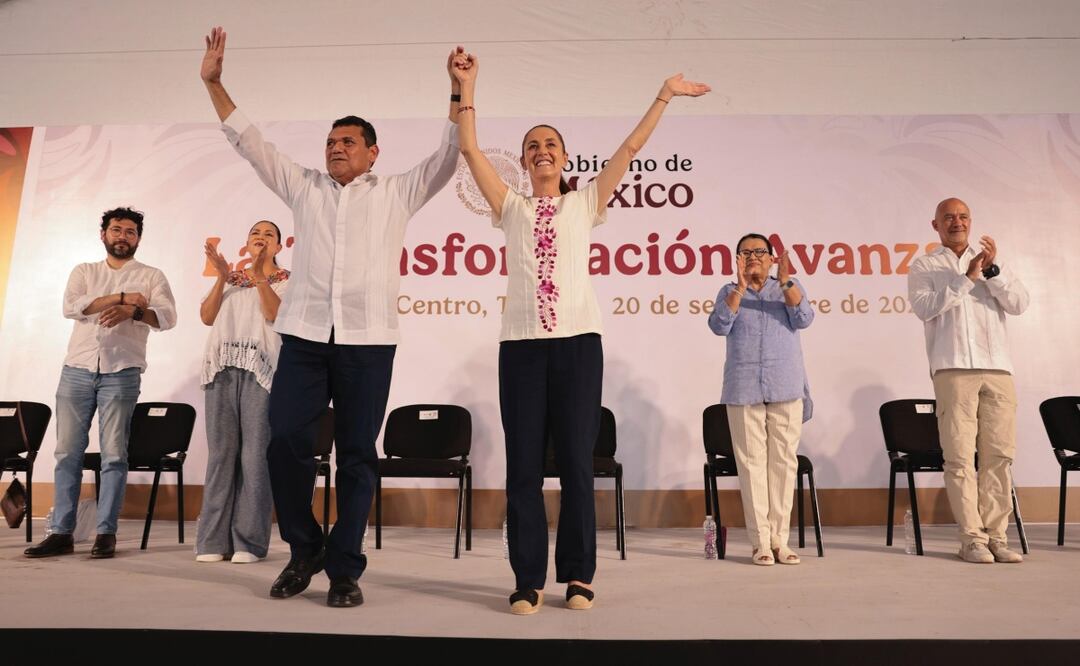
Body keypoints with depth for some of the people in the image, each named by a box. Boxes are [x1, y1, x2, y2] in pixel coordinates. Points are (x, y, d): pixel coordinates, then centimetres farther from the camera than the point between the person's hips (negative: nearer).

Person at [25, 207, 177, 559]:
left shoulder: (151, 276, 9)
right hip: (76, 370, 3)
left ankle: (106, 533, 2)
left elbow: (167, 317, -7)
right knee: (67, 451, 2)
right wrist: (122, 297, -12)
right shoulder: (84, 272, 15)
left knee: (114, 454, -3)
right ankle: (61, 532, 9)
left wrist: (132, 311, -26)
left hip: (121, 373, -2)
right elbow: (70, 307, -4)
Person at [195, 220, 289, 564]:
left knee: (255, 454, -6)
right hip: (222, 368, 3)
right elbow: (207, 317, 9)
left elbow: (276, 314, -6)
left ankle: (249, 541, -1)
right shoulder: (230, 277, 21)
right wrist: (223, 277, 0)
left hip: (260, 369, -3)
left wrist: (259, 275, -12)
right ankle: (213, 539, 6)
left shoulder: (285, 279, 12)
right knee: (221, 452, 1)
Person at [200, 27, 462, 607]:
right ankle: (304, 550, 18)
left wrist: (459, 94, 0)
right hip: (303, 336, 2)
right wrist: (213, 83, 14)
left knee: (357, 456, 1)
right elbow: (248, 140, 19)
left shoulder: (398, 193, 13)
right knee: (285, 442, -3)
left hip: (369, 341, -2)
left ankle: (344, 568, 13)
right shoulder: (303, 187, 19)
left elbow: (450, 155, 8)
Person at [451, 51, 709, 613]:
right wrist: (467, 86, 12)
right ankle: (528, 580, 9)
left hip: (578, 341, -1)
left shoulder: (584, 203, 15)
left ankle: (577, 576, 13)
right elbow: (469, 149, 11)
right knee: (523, 467, 0)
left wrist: (664, 95, 15)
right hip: (521, 344, 1)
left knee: (576, 463, 1)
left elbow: (631, 148, 14)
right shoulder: (512, 208, 17)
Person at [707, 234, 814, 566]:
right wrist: (741, 286, -13)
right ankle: (760, 541, 1)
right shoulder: (729, 291, 13)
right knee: (752, 462, -4)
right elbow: (719, 326, -5)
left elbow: (804, 319, -3)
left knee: (783, 461, -2)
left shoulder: (789, 286, 14)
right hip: (743, 389, 0)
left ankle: (780, 539, 5)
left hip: (786, 388, 1)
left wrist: (785, 281, -13)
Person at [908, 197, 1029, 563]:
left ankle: (996, 534, 7)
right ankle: (972, 537, -1)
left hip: (997, 368, 4)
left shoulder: (991, 260, 21)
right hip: (953, 368, -3)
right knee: (960, 456, -5)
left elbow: (1019, 304, 8)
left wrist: (992, 270, -4)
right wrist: (967, 278, -6)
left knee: (1000, 454, 1)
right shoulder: (924, 266, 11)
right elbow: (925, 307, -7)